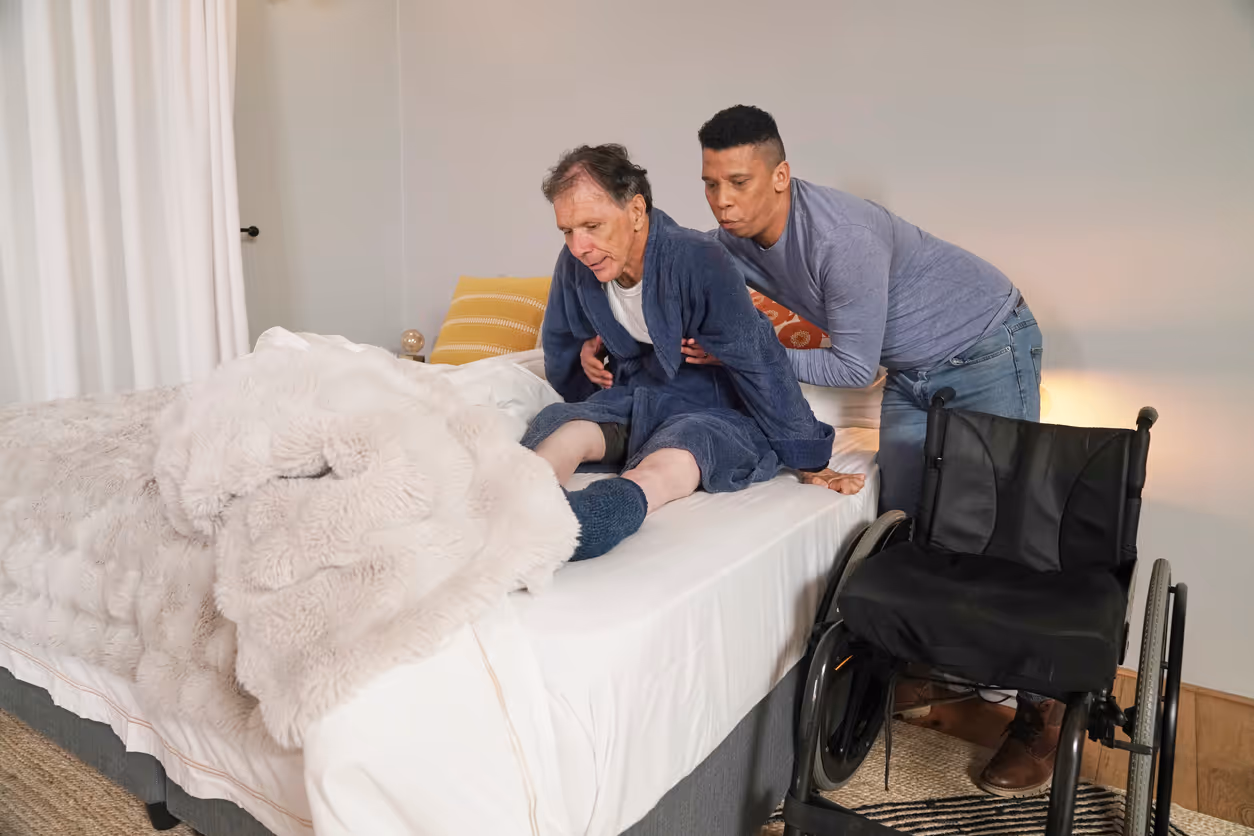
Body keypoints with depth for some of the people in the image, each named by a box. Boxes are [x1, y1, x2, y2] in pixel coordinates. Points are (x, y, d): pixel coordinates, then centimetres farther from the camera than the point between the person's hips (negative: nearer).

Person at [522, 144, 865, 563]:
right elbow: (561, 348, 15)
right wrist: (590, 413, 26)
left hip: (712, 407, -5)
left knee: (667, 468, -39)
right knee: (562, 430, -27)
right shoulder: (575, 264, -6)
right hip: (632, 398, 5)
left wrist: (810, 462, -13)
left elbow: (759, 362, -19)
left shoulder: (698, 261, -24)